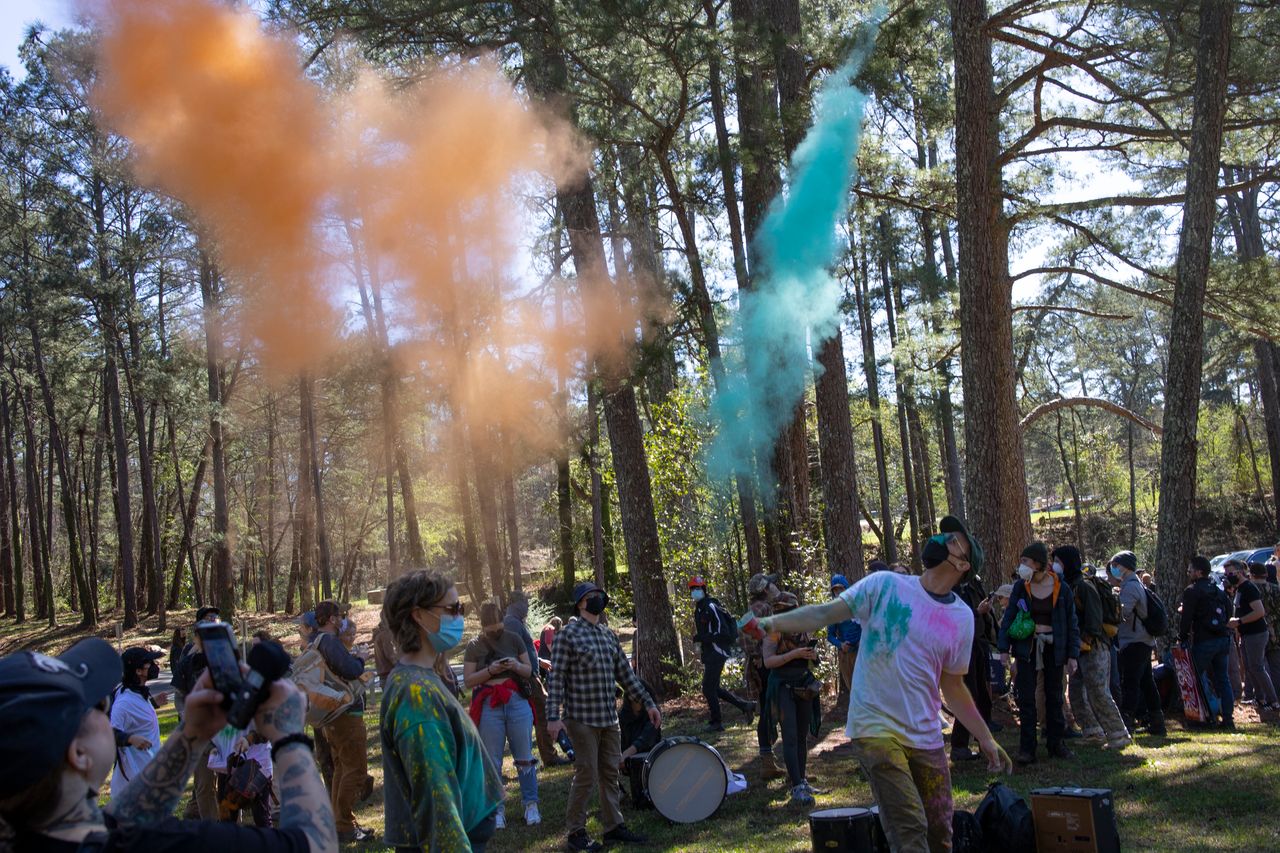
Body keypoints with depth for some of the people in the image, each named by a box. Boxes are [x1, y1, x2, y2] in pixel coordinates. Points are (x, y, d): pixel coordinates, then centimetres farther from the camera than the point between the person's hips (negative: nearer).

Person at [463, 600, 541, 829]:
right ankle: (497, 810, 12)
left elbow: (529, 671, 12)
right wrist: (490, 670, -14)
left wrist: (516, 666, -10)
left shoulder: (513, 640, 8)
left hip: (517, 701, 1)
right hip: (489, 706, -1)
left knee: (524, 757, 2)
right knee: (492, 761, 3)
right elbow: (468, 680, 1)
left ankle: (531, 805, 12)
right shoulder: (474, 646, 4)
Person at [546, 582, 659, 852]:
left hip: (609, 717, 7)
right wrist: (553, 716, -19)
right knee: (587, 776, -2)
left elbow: (625, 673, 16)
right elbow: (556, 678, -13)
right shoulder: (568, 634, -9)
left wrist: (648, 702, 13)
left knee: (610, 773, 11)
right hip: (582, 718, -7)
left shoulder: (609, 635, 11)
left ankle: (613, 825, 21)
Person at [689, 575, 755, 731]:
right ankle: (745, 706, 22)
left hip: (717, 652, -10)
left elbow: (723, 634, -22)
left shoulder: (711, 608, -16)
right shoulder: (698, 610, 14)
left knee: (708, 688, -6)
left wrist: (701, 638, -23)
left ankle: (716, 723, 7)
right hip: (709, 654, 10)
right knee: (713, 688, 14)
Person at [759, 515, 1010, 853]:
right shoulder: (885, 585, -6)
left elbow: (952, 687, 12)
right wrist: (773, 622, -24)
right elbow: (825, 613, -10)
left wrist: (985, 738, 12)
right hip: (876, 727, -4)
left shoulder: (962, 618, 5)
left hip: (926, 738, 4)